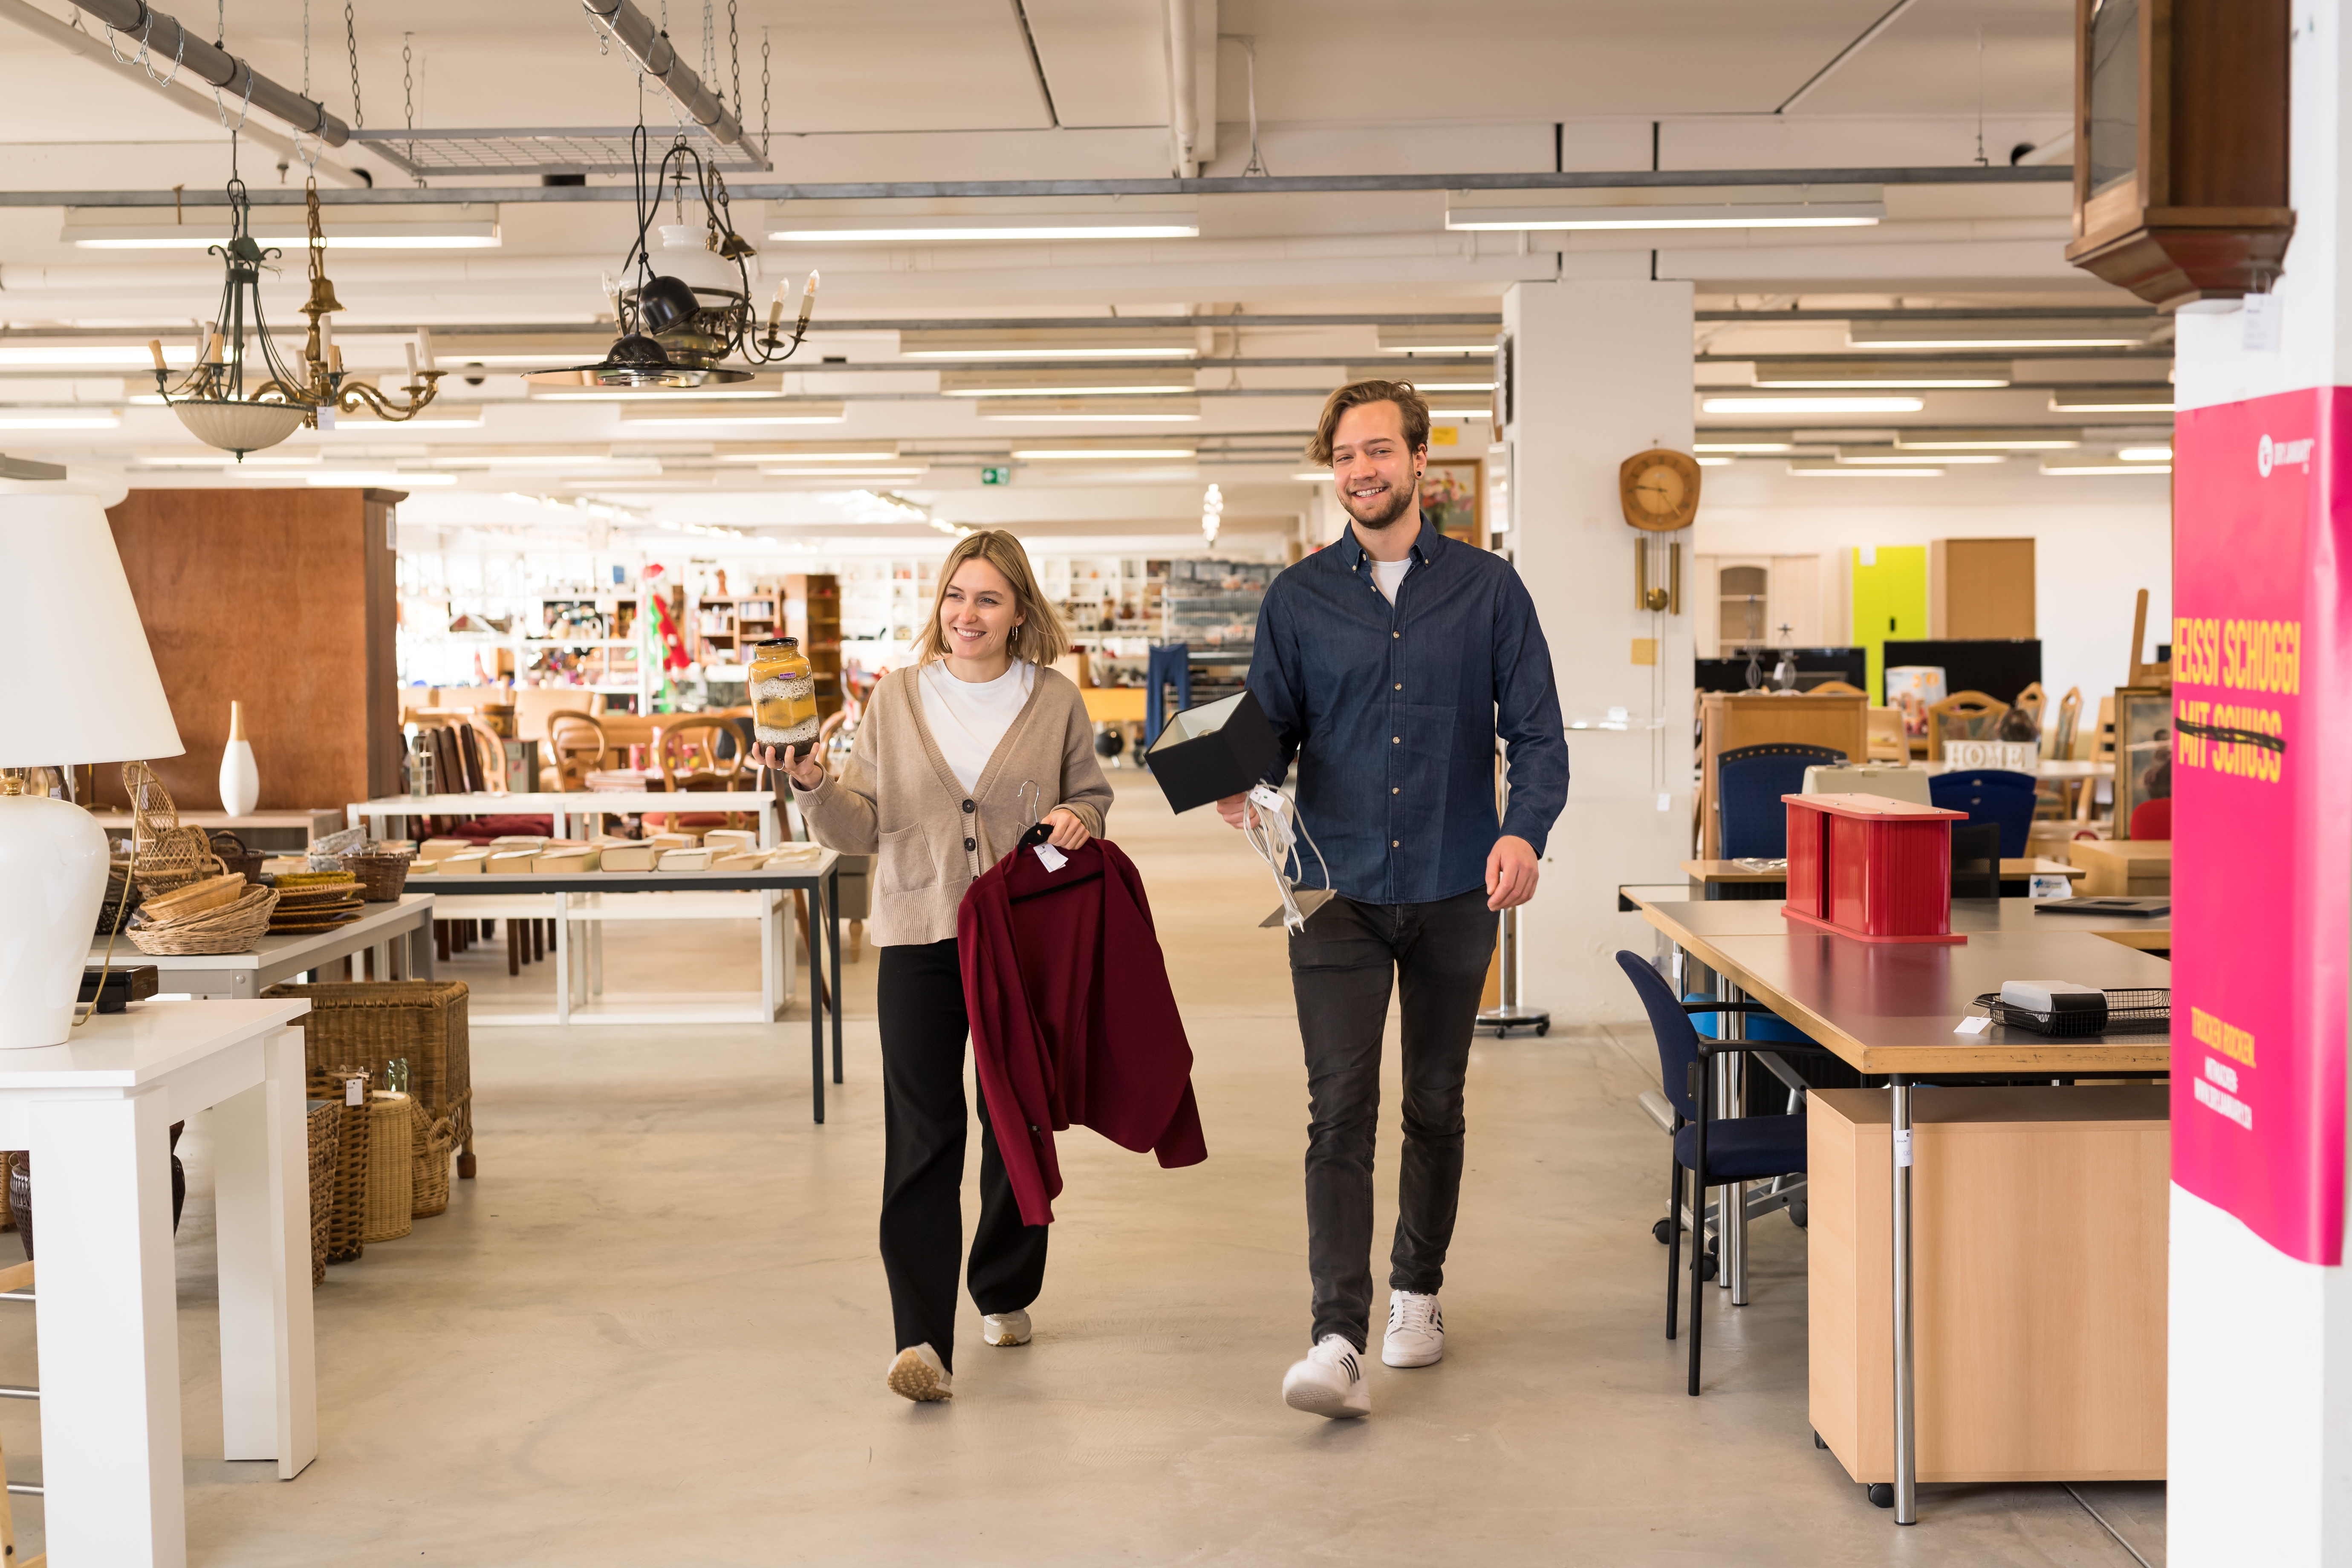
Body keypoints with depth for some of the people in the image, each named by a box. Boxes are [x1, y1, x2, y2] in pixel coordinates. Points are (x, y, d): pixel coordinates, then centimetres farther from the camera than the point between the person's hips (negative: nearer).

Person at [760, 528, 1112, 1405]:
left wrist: (1078, 821, -7)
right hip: (920, 939, -1)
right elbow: (860, 827, 4)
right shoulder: (897, 699, 4)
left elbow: (1090, 794, 15)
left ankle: (1005, 1293, 34)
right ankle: (924, 1339, -10)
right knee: (922, 1137, -8)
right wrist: (812, 787, -14)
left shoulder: (1055, 702, 4)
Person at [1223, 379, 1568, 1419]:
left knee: (1435, 1104, 14)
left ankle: (1417, 1292, 33)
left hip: (1455, 891, 1)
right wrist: (1243, 781, -15)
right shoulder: (1298, 600, 5)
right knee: (1339, 1109, -10)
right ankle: (1339, 1342, -14)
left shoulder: (1488, 589, 3)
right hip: (1339, 892, -1)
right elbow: (1271, 728, 8)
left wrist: (1525, 831, -18)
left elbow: (1535, 729, -1)